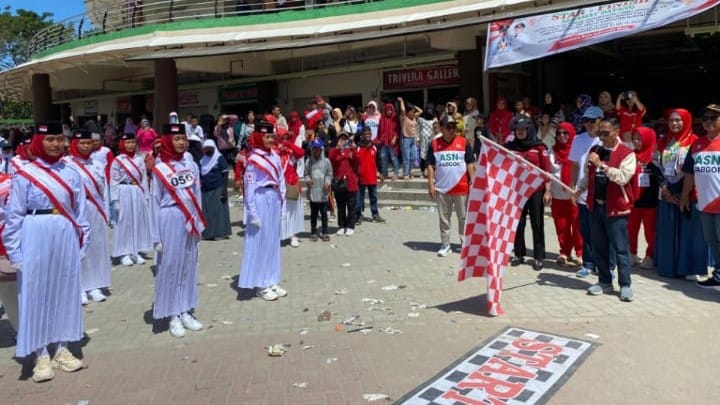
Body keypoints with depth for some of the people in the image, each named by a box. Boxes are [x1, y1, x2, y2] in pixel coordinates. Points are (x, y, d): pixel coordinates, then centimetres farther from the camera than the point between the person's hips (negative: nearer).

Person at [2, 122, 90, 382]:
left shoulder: (71, 173, 5)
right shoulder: (24, 175, -4)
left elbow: (80, 211, 6)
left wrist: (82, 243, 4)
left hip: (65, 239, 3)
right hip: (36, 240, -3)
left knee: (65, 291, 10)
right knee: (36, 294, 4)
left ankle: (62, 349, 24)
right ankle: (42, 356, 15)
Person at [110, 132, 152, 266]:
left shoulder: (140, 159, 8)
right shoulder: (117, 160, -3)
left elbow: (144, 179, 8)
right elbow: (114, 182, -4)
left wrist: (145, 197, 4)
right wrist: (115, 200, -10)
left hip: (138, 194, 4)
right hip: (124, 194, -4)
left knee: (139, 222, 7)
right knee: (124, 222, 0)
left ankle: (136, 252, 16)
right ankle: (124, 253, 7)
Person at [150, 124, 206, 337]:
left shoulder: (191, 164, 6)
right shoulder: (159, 169, -5)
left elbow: (196, 194, 11)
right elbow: (155, 203, -4)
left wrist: (199, 222, 9)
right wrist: (156, 236, -6)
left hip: (190, 219, 5)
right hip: (170, 220, -4)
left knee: (189, 265, 10)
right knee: (170, 266, 2)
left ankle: (185, 312, 21)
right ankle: (174, 316, 13)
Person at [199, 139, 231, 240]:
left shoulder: (219, 158, -2)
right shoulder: (202, 161, 14)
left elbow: (225, 175, -6)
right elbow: (200, 176, 17)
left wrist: (224, 190, -13)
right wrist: (199, 188, 13)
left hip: (218, 190, -5)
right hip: (205, 191, 6)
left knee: (219, 211, -5)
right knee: (207, 212, 4)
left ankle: (221, 232, 0)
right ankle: (209, 233, 8)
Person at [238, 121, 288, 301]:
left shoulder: (275, 157, 8)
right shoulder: (253, 159, -10)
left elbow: (281, 181, 11)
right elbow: (249, 187, -12)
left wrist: (282, 203, 8)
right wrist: (252, 212, -15)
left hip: (274, 200, 7)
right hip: (261, 200, -7)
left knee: (273, 241, 12)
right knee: (260, 241, 0)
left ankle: (271, 281, 23)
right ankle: (260, 285, 9)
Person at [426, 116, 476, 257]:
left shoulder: (463, 142, 0)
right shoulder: (434, 144, 1)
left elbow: (470, 164, 2)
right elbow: (431, 166, 3)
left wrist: (473, 182, -3)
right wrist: (431, 184, -3)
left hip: (461, 188, -1)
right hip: (442, 188, 1)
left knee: (463, 217, 8)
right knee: (443, 218, 9)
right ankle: (445, 245, 18)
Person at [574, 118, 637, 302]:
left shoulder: (627, 154, -8)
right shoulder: (594, 150, 10)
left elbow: (623, 177, -22)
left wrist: (601, 165, -25)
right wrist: (579, 189, 3)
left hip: (616, 208, -6)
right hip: (595, 206, 6)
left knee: (620, 248, -1)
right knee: (598, 247, 12)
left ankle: (625, 285, 8)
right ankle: (604, 281, 23)